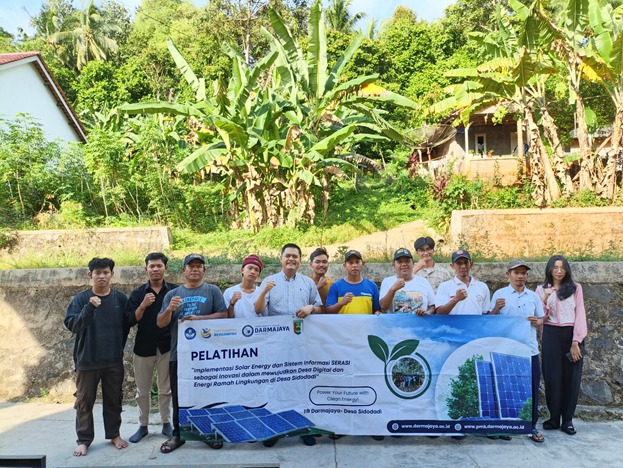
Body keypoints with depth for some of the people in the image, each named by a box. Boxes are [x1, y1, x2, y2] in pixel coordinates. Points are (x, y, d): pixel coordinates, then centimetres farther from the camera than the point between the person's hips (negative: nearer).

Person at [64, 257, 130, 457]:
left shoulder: (120, 298, -1)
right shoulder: (80, 299, -6)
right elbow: (71, 325, -17)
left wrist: (118, 348, 9)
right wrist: (89, 307, -31)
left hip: (114, 360, 1)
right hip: (87, 360, -1)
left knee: (113, 400, 11)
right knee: (84, 401, 8)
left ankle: (114, 434, 26)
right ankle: (84, 440, 21)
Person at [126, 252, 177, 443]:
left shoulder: (175, 291, 0)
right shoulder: (138, 293, 2)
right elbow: (131, 320, -6)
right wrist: (142, 306, -21)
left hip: (167, 346, -1)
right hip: (143, 347, 1)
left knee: (166, 389, 8)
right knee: (143, 390, 11)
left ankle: (166, 424, 22)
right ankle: (143, 426, 24)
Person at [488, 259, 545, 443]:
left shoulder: (533, 296, 11)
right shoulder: (499, 294, 0)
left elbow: (541, 320, 15)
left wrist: (537, 322, -7)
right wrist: (496, 308, -20)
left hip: (530, 350, 3)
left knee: (532, 389, 6)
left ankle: (532, 427, 19)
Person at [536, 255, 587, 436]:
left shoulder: (576, 288, 5)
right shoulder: (541, 289, 7)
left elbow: (580, 314, -1)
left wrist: (576, 342, -10)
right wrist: (545, 299, -16)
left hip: (572, 335, 0)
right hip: (551, 336, 0)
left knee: (571, 378, 3)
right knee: (552, 377, 2)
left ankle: (568, 420, 14)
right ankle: (554, 418, 14)